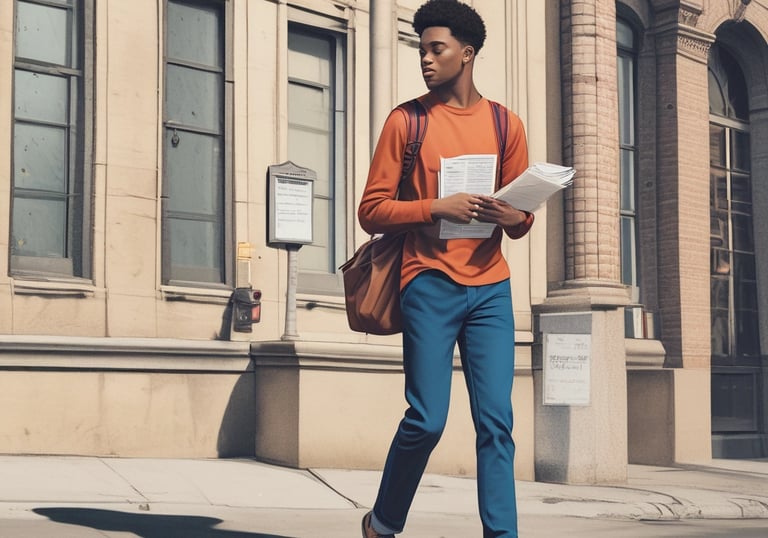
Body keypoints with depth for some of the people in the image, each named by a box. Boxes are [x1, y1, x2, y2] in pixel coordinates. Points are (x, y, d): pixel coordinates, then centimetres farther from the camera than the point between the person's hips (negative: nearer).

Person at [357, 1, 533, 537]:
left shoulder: (506, 125, 12)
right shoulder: (406, 120, 4)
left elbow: (524, 219, 16)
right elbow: (372, 210, 0)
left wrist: (513, 217, -8)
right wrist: (436, 207, -14)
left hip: (490, 286, 3)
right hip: (430, 285, -3)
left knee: (497, 422, -2)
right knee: (427, 420, -3)